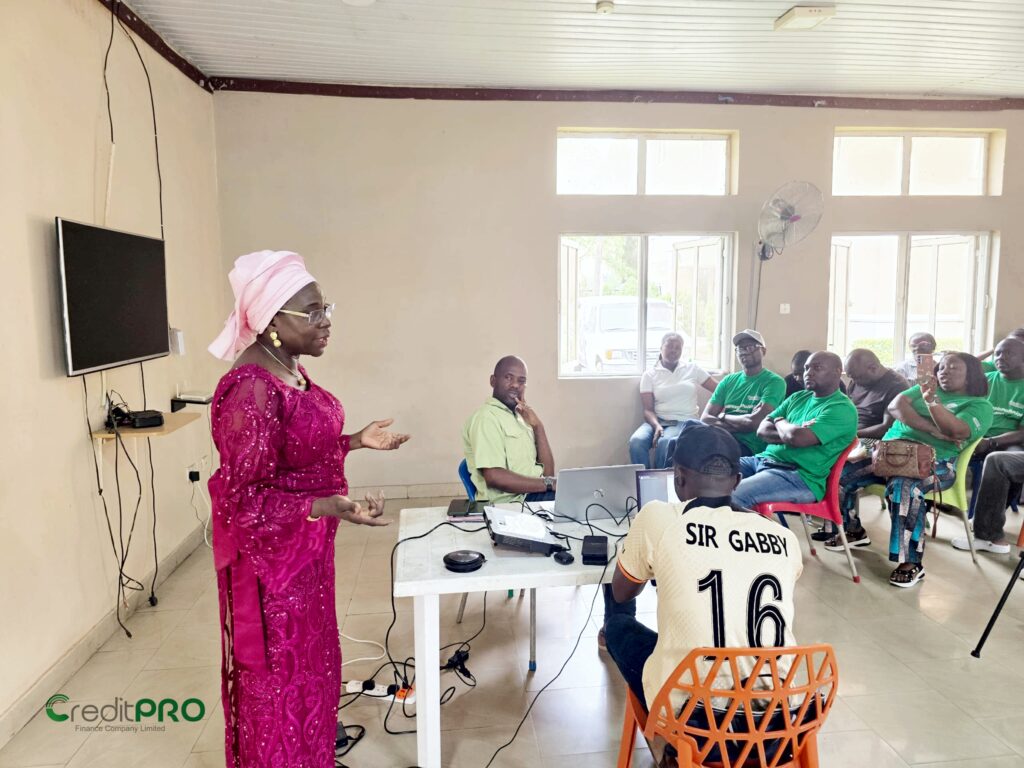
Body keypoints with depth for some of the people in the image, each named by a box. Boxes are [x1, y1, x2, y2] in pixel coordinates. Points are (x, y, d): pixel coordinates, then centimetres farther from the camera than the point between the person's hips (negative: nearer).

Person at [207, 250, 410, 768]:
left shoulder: (292, 372, 3)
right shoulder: (251, 390, -27)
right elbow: (242, 499, -26)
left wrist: (357, 440, 11)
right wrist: (327, 507, -37)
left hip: (307, 548, 10)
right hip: (269, 556, -10)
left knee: (310, 662, 25)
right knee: (279, 678, 10)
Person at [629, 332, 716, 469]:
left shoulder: (693, 369, 10)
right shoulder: (650, 374, 8)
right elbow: (648, 409, 1)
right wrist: (657, 425, -20)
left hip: (685, 422, -1)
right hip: (658, 420, 1)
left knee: (664, 443, -34)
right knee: (636, 441, -31)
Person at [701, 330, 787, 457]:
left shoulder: (774, 382, -1)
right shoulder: (728, 380, 15)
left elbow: (754, 423, -15)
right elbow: (705, 418, 4)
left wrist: (722, 416, 0)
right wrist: (741, 425, -10)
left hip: (749, 446, -5)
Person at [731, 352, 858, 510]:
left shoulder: (842, 409, -7)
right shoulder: (798, 398, 17)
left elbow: (797, 438, -21)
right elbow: (762, 430, 8)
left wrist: (780, 421, 1)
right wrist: (788, 433, -13)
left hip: (800, 477, -8)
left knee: (731, 496, -31)